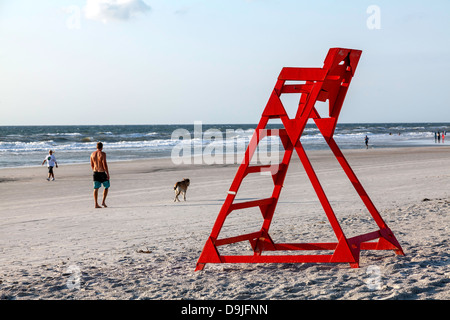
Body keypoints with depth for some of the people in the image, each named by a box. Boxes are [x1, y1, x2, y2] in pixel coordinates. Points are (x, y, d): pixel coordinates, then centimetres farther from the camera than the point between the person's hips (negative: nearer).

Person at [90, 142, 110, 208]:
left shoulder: (92, 154, 5)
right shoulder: (102, 154, -13)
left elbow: (92, 164, 11)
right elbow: (104, 164, -17)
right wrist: (108, 173, -12)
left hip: (95, 172, 5)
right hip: (102, 172, -5)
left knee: (96, 188, 7)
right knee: (106, 187, 12)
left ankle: (96, 204, 4)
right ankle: (103, 202, 5)